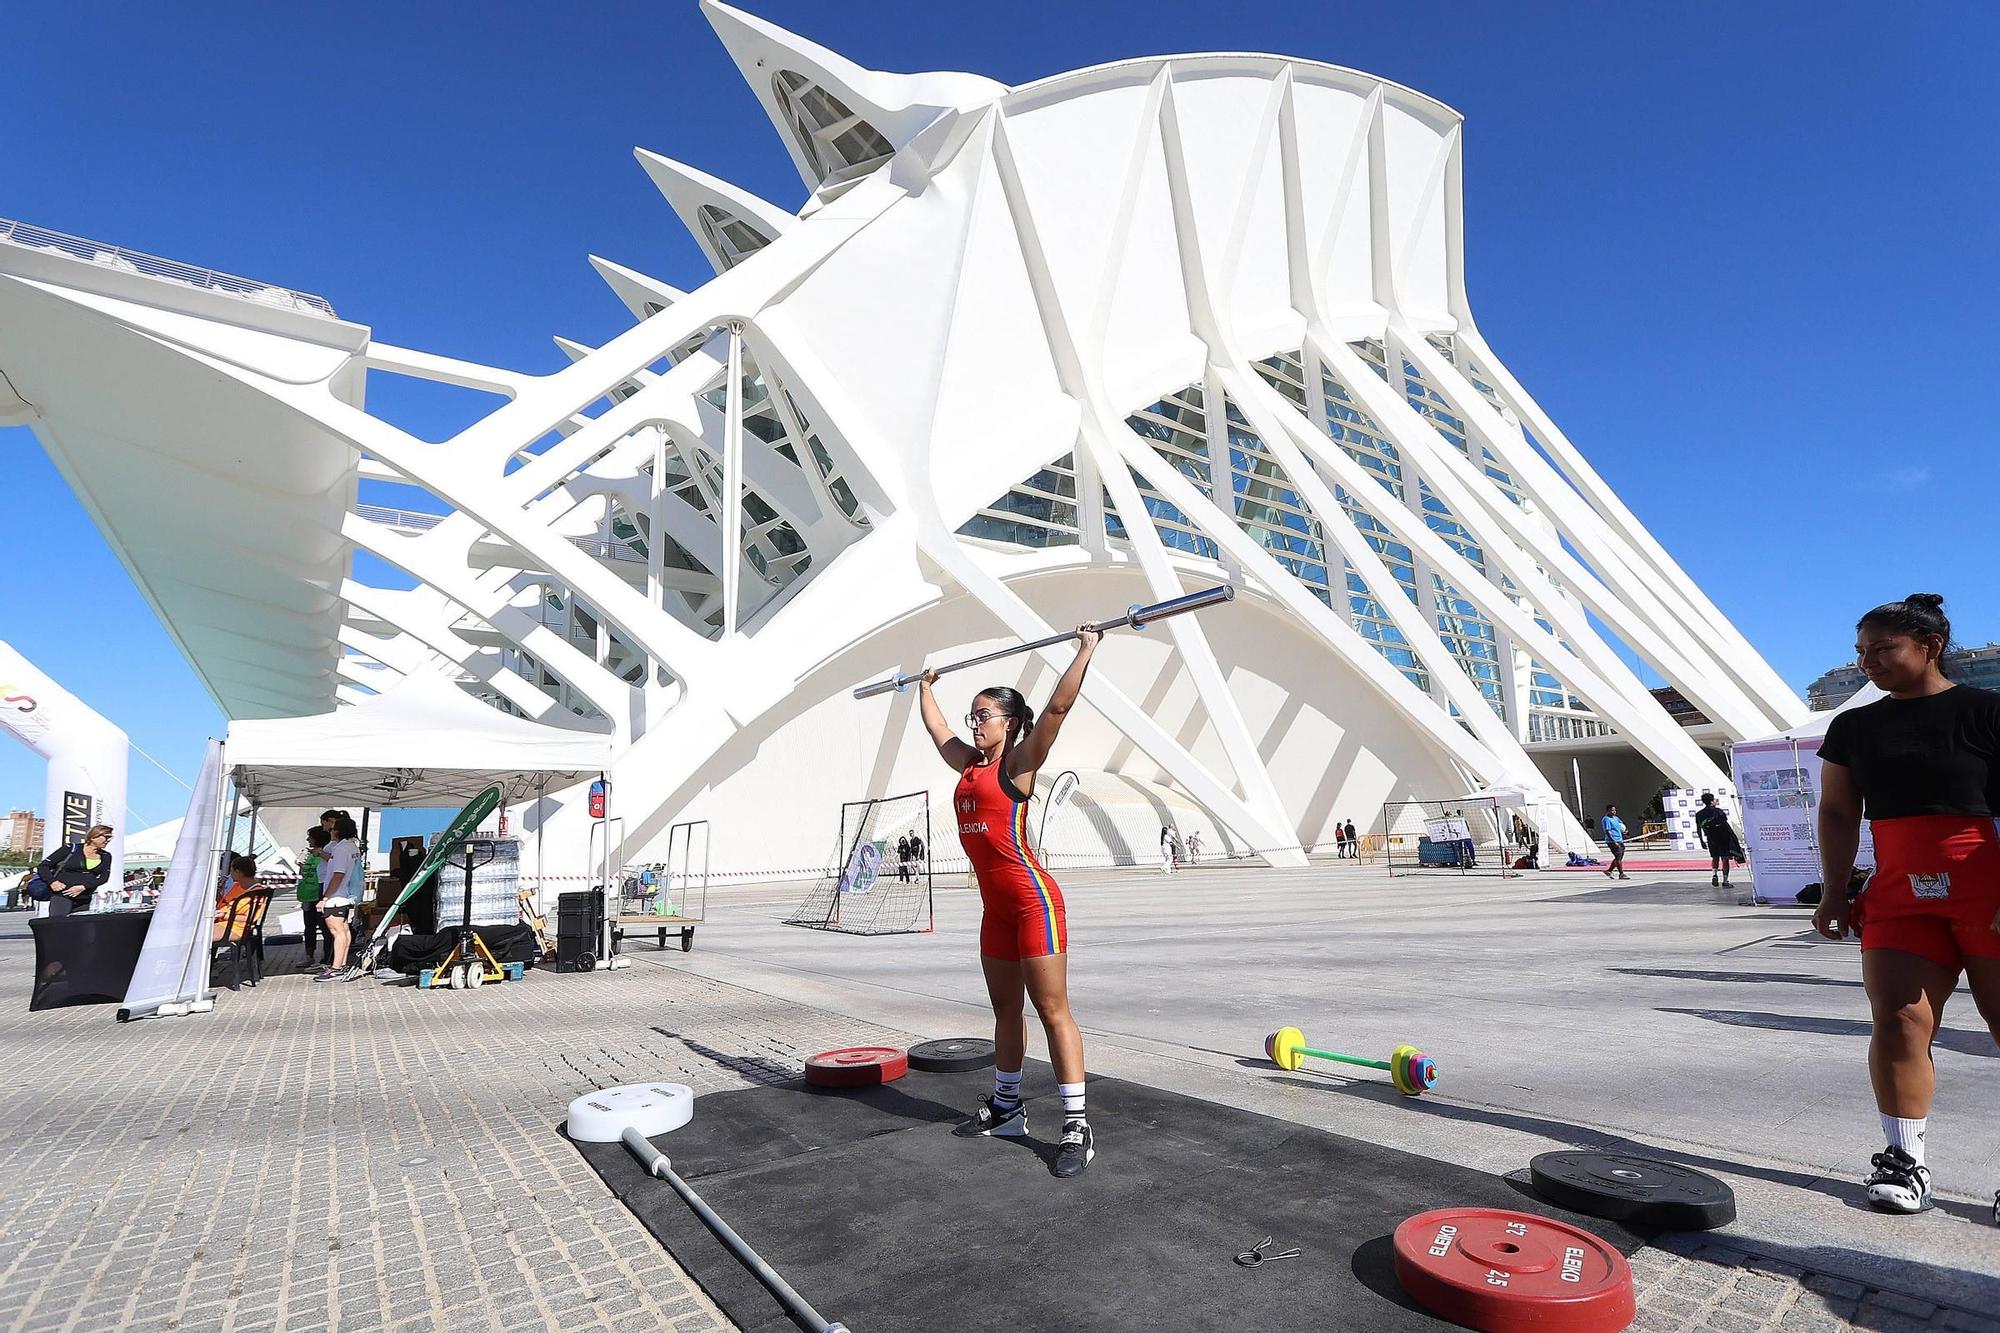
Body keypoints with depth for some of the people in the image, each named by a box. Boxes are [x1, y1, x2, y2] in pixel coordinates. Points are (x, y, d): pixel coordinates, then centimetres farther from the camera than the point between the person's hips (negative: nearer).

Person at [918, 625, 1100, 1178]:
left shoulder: (1020, 761, -8)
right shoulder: (969, 763, 12)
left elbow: (1058, 706, -19)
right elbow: (934, 726, 28)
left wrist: (1086, 650, -18)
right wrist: (926, 687, 39)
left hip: (1033, 900, -8)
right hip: (995, 907, 8)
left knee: (1052, 1010, -5)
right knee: (1005, 1009, 17)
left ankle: (1077, 1127, -1)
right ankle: (1006, 1107, 29)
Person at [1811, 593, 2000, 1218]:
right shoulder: (1855, 727, 12)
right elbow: (1838, 813, 13)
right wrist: (1835, 891, 8)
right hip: (1899, 896, 3)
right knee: (1898, 1018, -6)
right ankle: (1904, 1159, 3)